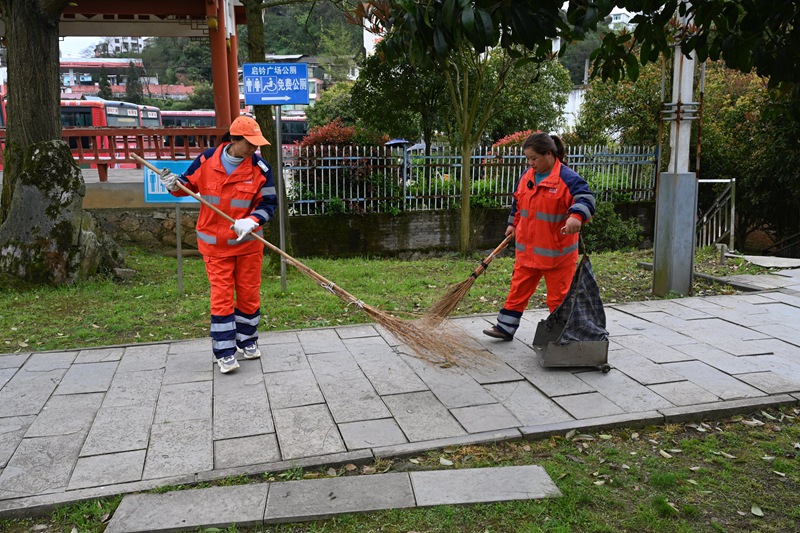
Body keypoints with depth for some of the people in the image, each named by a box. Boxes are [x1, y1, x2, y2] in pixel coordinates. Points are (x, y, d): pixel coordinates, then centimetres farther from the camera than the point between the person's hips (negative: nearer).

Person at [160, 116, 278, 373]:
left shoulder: (260, 168, -9)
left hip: (248, 242, 1)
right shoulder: (207, 160, -8)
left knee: (249, 293, 12)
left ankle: (247, 341, 32)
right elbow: (189, 184, 7)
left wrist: (251, 221, -26)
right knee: (222, 296, 0)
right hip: (215, 243, -1)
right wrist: (175, 185, -15)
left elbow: (268, 203, -9)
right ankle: (224, 352, 7)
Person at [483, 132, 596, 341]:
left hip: (556, 252, -6)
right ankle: (505, 327, 21)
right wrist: (513, 224, 22)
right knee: (518, 290, 12)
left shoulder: (568, 178, -15)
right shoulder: (527, 176, 6)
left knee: (558, 296, 7)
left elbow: (586, 198, -27)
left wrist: (576, 216, -45)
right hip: (527, 249, 6)